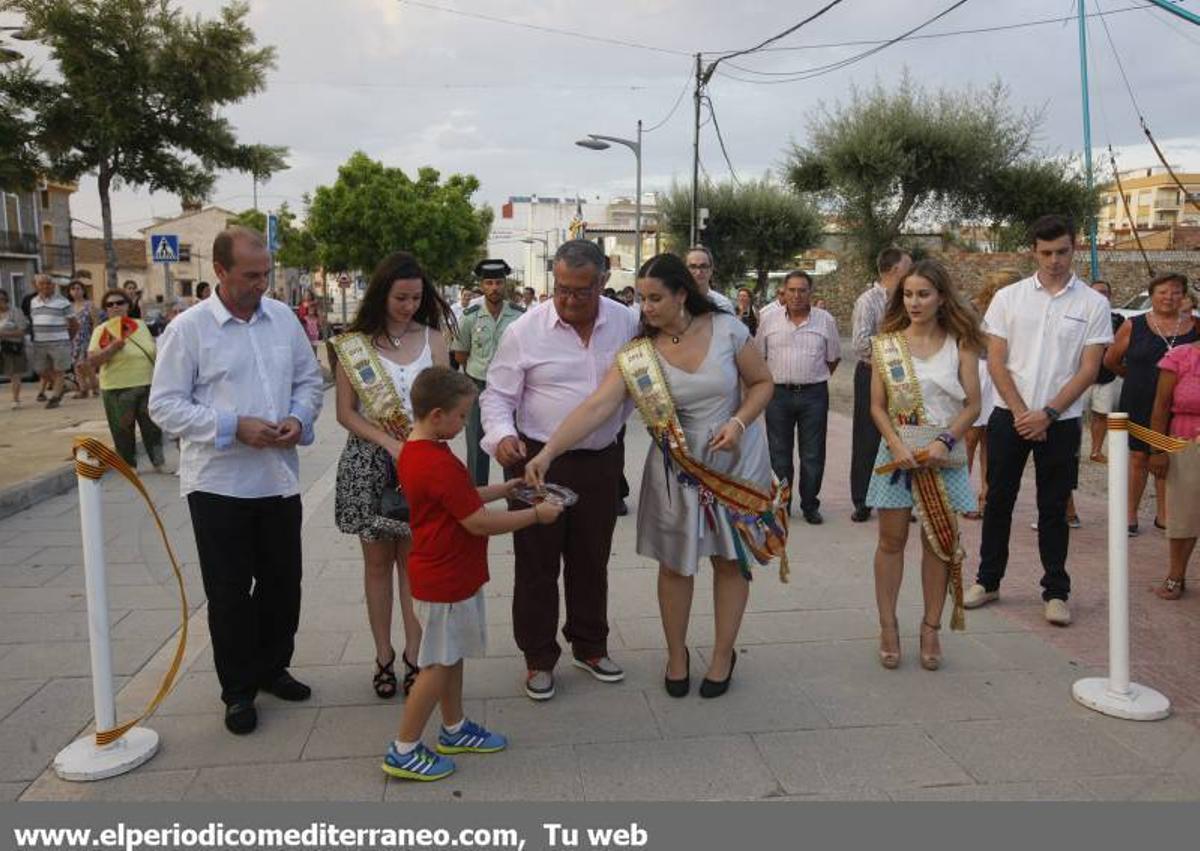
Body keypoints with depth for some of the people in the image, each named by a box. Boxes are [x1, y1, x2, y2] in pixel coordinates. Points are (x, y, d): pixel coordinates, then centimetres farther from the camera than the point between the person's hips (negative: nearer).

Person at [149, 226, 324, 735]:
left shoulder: (283, 318, 4)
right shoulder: (188, 328, -8)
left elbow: (309, 380, 12)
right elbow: (165, 406, -9)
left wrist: (299, 419, -8)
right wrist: (235, 427, -19)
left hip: (279, 478, 4)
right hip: (219, 483, -4)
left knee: (282, 582, 15)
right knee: (229, 592, 7)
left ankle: (273, 668, 35)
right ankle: (238, 690, 22)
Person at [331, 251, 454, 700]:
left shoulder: (432, 338, 3)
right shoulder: (353, 344, -1)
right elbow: (346, 413, -2)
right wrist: (390, 443, -17)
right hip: (370, 460, 0)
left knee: (413, 558, 5)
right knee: (378, 561, 8)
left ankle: (413, 653, 16)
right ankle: (383, 655, 19)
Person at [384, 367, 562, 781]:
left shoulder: (413, 451, 5)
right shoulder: (439, 463, -27)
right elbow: (479, 522, -25)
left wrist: (503, 489, 11)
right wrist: (535, 514, -16)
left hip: (445, 573, 10)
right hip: (446, 581, -10)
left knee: (451, 655, 21)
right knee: (438, 664, 3)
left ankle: (455, 729, 36)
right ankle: (403, 751, 14)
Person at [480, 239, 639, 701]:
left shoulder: (627, 323, 0)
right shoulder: (525, 330, -9)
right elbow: (497, 395, -5)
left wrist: (618, 423, 6)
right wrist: (502, 434, -23)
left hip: (601, 460, 3)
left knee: (591, 560, 17)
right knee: (537, 563, 5)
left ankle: (590, 646, 35)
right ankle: (538, 659, 22)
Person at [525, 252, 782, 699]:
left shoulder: (726, 328, -12)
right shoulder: (638, 354, -12)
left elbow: (762, 382, -2)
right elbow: (596, 406, -23)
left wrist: (738, 423, -20)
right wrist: (547, 452, -34)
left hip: (736, 461, 0)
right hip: (677, 468, 0)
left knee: (730, 559, 10)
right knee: (675, 563, 9)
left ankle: (723, 653, 29)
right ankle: (676, 653, 30)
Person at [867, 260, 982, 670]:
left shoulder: (959, 344, 1)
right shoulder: (887, 343, 3)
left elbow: (973, 405, -1)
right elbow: (877, 406, 0)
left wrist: (944, 441, -15)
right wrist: (897, 445, -14)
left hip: (943, 454, 0)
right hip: (898, 450, 0)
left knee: (940, 542, 6)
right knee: (891, 540, 4)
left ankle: (931, 628, 17)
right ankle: (888, 627, 15)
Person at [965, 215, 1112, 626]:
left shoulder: (1093, 303, 0)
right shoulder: (1008, 297, 3)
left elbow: (1089, 369, -4)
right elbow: (996, 362, 0)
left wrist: (1047, 414, -12)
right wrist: (1021, 412, -8)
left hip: (1060, 421, -1)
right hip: (1009, 417, 1)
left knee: (1054, 509, 6)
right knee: (998, 501, 8)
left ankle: (1056, 592, 16)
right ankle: (988, 581, 21)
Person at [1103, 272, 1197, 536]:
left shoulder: (1193, 326, 2)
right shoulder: (1134, 326, -1)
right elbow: (1111, 361, 9)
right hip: (1139, 405, -1)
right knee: (1139, 456, 5)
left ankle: (1163, 515, 21)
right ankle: (1131, 515, 14)